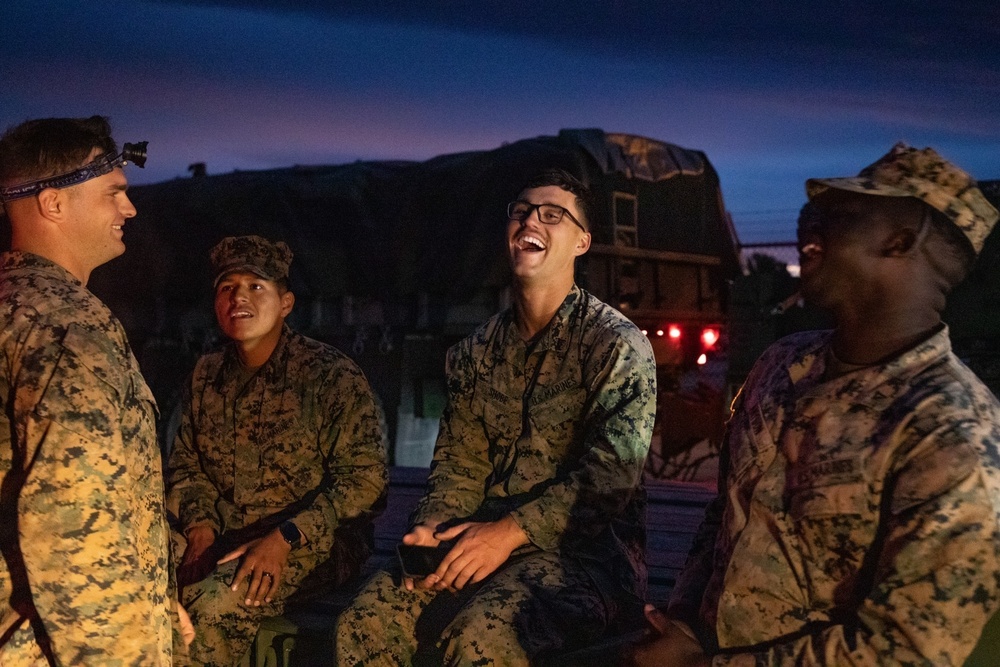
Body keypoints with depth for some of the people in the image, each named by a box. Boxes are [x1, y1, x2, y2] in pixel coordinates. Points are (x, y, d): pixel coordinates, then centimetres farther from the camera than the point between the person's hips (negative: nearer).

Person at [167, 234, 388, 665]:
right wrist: (199, 526, -6)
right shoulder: (206, 376, 7)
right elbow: (187, 466, 15)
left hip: (314, 542, -4)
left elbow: (364, 477, -13)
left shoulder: (331, 375, -10)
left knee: (216, 603, -29)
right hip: (225, 537, 5)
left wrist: (284, 538, -23)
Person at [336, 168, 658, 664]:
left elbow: (611, 473, -15)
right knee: (363, 626, -16)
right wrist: (430, 526, -7)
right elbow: (459, 463, 13)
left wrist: (512, 531, -22)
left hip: (587, 550, -5)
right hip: (486, 541, 5)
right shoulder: (478, 351, 13)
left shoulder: (616, 344, -6)